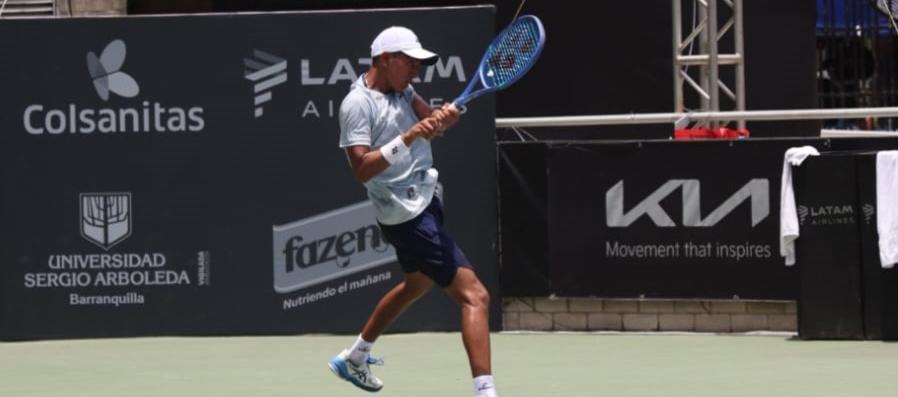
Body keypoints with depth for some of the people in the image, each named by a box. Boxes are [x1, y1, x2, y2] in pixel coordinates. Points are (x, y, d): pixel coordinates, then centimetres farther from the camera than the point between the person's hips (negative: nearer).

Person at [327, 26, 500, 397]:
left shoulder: (399, 89, 9)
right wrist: (407, 139, -34)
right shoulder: (358, 104, -17)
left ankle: (354, 358, 45)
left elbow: (429, 120, -1)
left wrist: (442, 116, -24)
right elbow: (362, 169, -24)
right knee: (474, 294, -17)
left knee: (417, 283, 30)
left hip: (426, 199, 10)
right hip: (407, 214, -10)